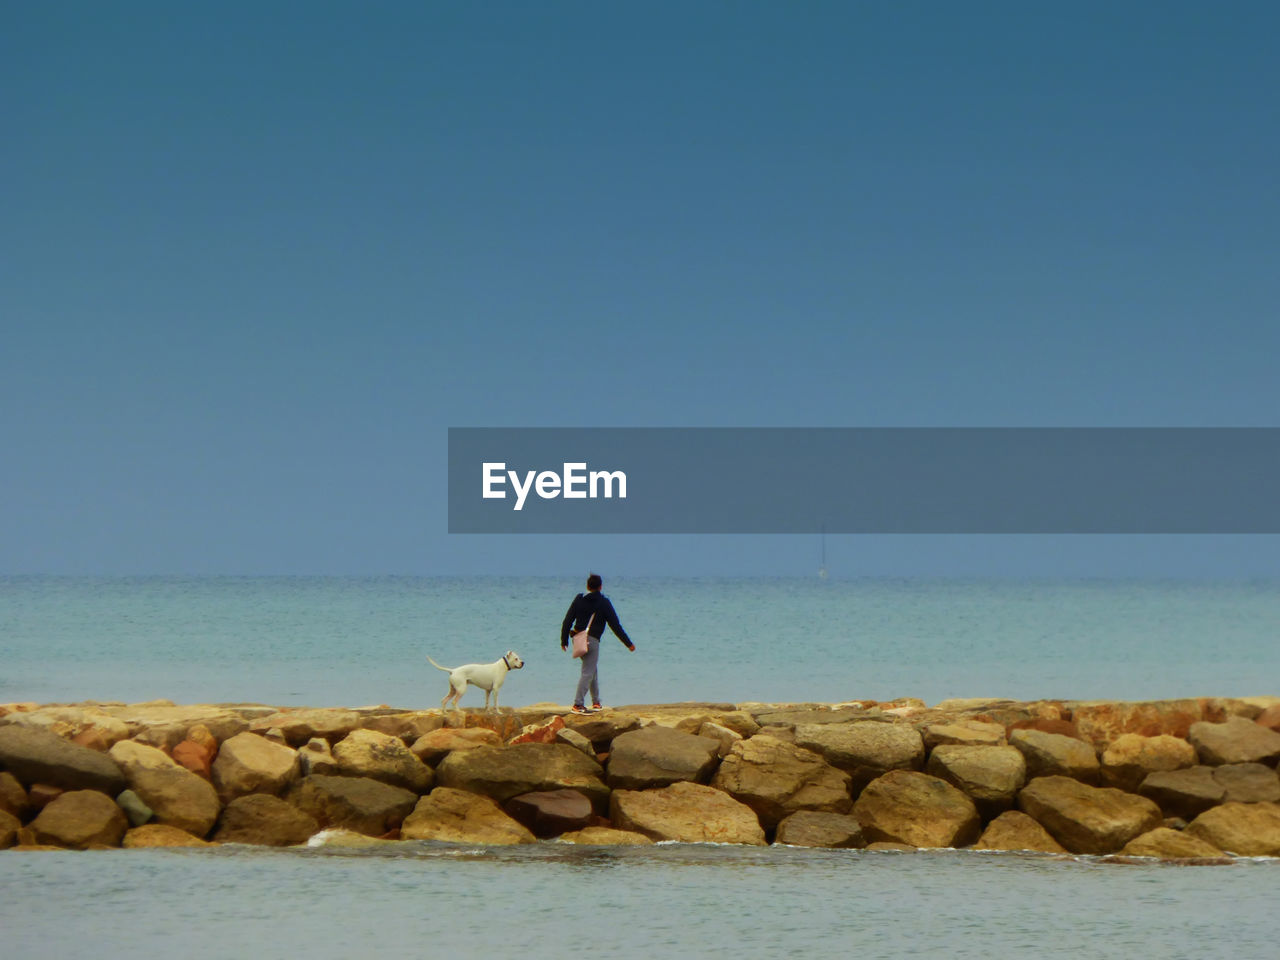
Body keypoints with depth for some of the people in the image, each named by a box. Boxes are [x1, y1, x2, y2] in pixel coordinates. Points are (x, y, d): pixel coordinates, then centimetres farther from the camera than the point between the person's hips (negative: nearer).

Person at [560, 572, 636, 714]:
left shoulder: (579, 599, 7)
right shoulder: (603, 602, -3)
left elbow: (567, 621, 6)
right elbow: (615, 625, -3)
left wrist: (564, 640, 15)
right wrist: (629, 644, 3)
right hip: (592, 640, -5)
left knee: (592, 670, 20)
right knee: (588, 673, -7)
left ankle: (596, 702, 24)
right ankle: (578, 704, -18)